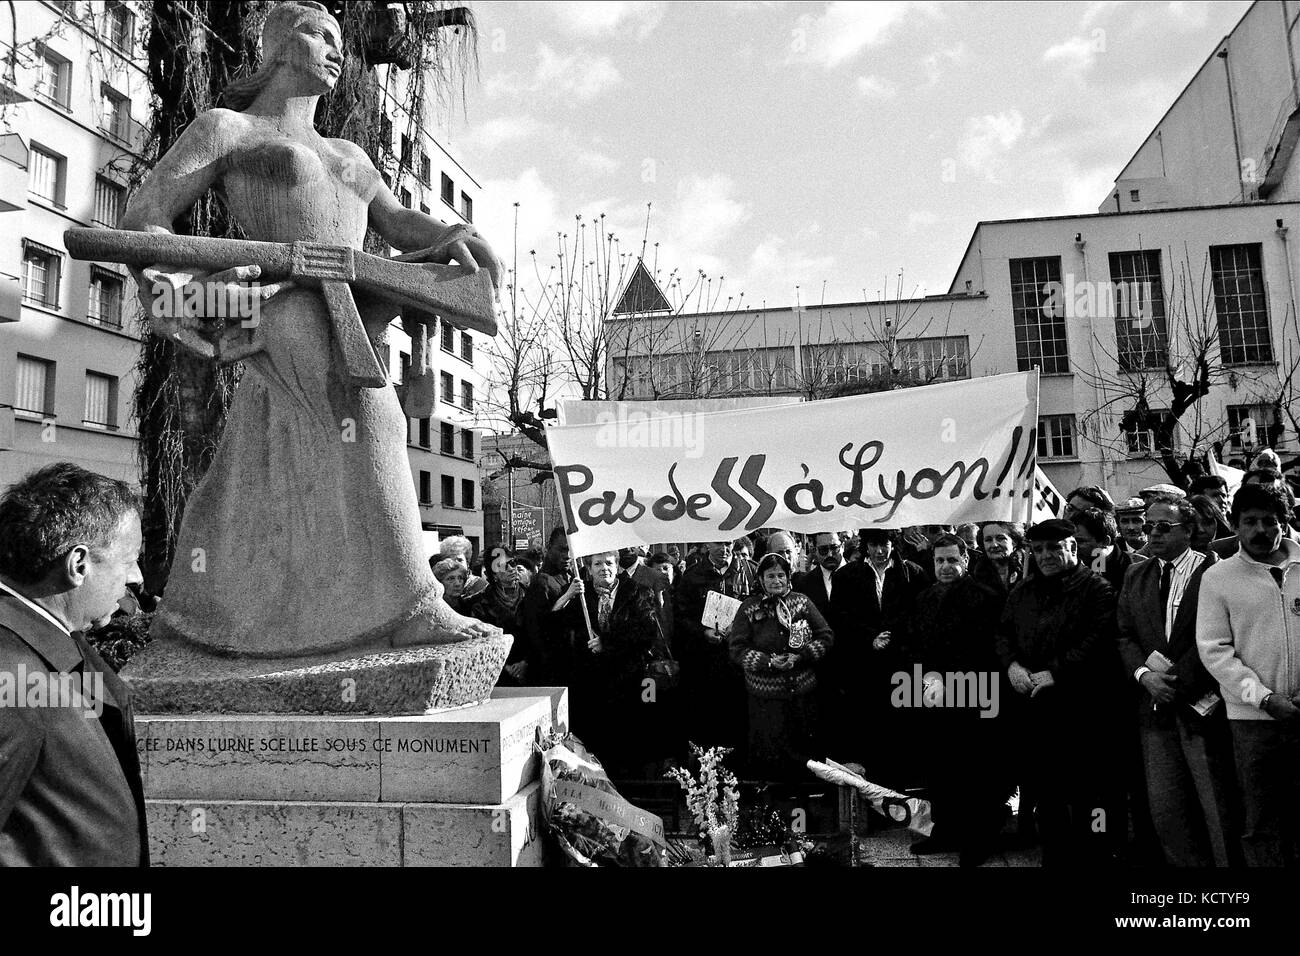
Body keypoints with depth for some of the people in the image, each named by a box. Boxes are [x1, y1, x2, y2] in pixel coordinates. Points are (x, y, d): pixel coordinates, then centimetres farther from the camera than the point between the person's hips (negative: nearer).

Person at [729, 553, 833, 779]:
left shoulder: (802, 602, 3)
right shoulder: (749, 607, -2)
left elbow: (826, 636, 4)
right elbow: (737, 648, -4)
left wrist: (800, 656, -10)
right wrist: (768, 661, -17)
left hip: (803, 691, 2)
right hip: (765, 694, -2)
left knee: (805, 747, 10)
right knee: (769, 750, 2)